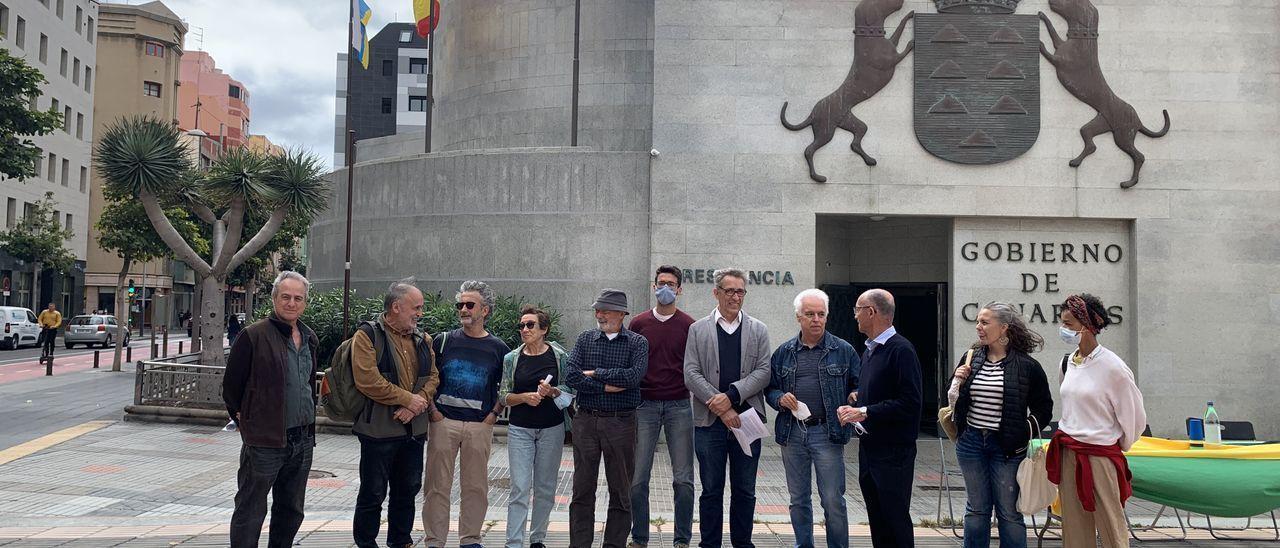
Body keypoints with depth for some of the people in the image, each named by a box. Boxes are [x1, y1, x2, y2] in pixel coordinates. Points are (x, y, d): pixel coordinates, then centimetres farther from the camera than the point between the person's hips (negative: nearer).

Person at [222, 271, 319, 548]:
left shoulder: (310, 338, 10)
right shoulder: (254, 336, -10)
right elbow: (231, 385, -6)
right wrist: (243, 420, -3)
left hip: (303, 441, 7)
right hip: (264, 441, -6)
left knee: (291, 512, 17)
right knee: (250, 513, 2)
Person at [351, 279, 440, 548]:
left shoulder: (422, 340, 12)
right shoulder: (368, 335, -9)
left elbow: (433, 377, 7)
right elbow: (367, 380, -20)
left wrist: (418, 404, -12)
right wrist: (409, 399, -16)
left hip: (414, 429, 6)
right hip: (379, 429, -6)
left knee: (408, 490, 16)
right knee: (373, 493, 3)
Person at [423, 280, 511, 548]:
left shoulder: (498, 348, 5)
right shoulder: (443, 341, 4)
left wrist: (494, 414, 2)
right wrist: (432, 410, 0)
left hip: (480, 425, 1)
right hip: (443, 422, 0)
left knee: (476, 486, 7)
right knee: (438, 484, 2)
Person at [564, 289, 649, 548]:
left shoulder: (637, 342, 1)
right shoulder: (585, 339, 7)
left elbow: (634, 375, -17)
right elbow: (570, 376, -6)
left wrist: (595, 374, -10)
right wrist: (606, 387, -14)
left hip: (621, 422, -2)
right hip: (586, 420, 2)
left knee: (621, 491, 6)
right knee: (582, 489, 7)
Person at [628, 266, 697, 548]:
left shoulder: (689, 325, 4)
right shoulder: (638, 323, 7)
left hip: (679, 405, -1)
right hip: (645, 405, 1)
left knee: (683, 479, 1)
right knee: (638, 478, 1)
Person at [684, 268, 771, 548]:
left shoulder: (758, 330, 9)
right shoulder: (698, 329, 5)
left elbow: (764, 372, -1)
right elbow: (691, 374, -3)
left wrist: (731, 395, -14)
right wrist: (720, 407, -12)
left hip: (746, 418, 1)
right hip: (709, 420, -1)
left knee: (745, 491, 9)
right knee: (711, 490, 6)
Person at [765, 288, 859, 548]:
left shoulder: (843, 350, 2)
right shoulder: (783, 352, 9)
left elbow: (859, 386, 5)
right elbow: (770, 389, 14)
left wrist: (854, 399, -16)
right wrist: (780, 399, -7)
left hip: (827, 432, -3)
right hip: (792, 433, 3)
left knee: (833, 500, -2)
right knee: (799, 499, 12)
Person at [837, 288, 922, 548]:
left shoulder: (900, 350, -14)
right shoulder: (869, 351, 15)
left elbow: (909, 403, -21)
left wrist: (865, 412, -18)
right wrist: (851, 407, 3)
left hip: (893, 451, -9)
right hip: (869, 447, 9)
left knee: (895, 519, -1)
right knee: (877, 519, 13)